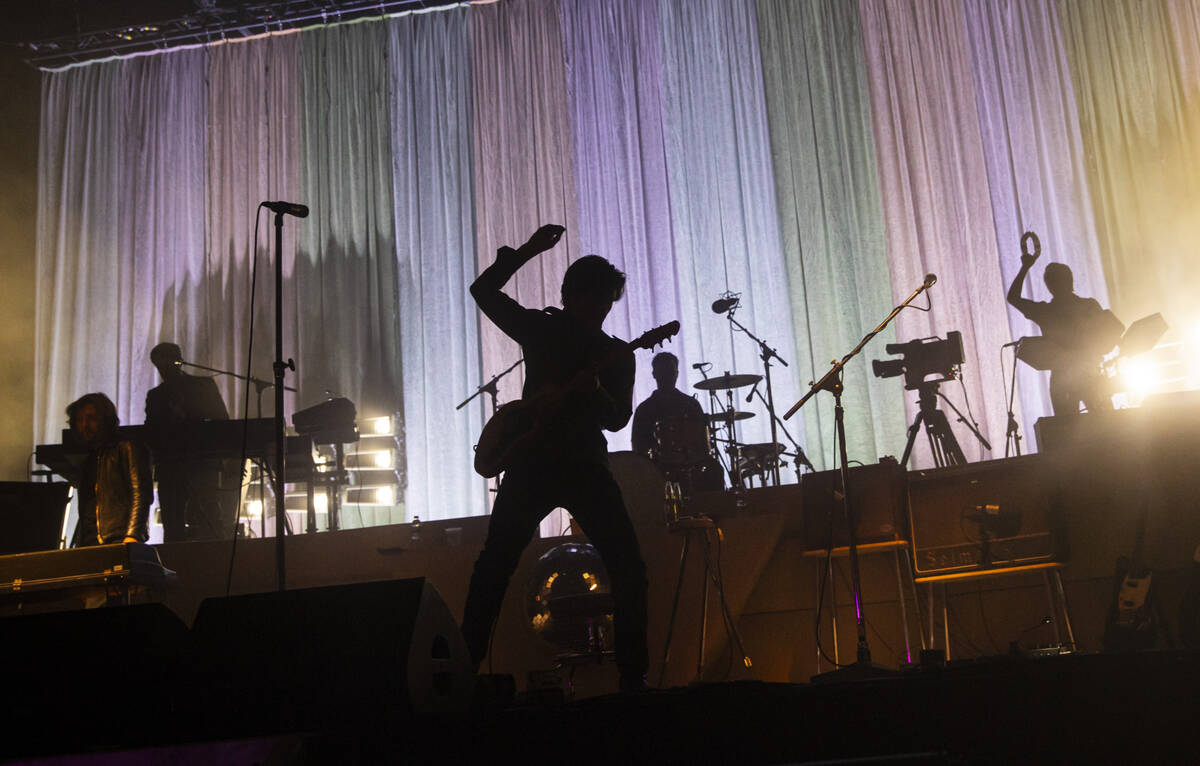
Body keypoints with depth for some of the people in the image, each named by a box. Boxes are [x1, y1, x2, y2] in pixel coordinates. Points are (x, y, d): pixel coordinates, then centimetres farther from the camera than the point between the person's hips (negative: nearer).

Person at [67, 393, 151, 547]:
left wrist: (132, 535, -18)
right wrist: (74, 547, 14)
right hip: (88, 544, 6)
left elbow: (142, 495, -7)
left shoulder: (127, 448, 5)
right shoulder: (88, 460, 27)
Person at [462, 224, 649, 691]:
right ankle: (465, 665, 8)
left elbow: (618, 419, 1)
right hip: (531, 462, 0)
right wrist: (527, 252, 3)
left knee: (629, 568, -8)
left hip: (586, 466, 1)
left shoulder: (617, 355, 7)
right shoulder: (540, 329, 7)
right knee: (494, 565, -1)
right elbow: (483, 289, 11)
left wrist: (593, 391, -19)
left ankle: (633, 675, 0)